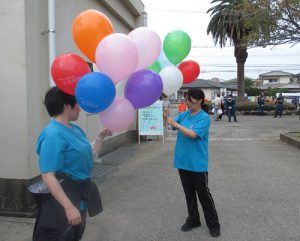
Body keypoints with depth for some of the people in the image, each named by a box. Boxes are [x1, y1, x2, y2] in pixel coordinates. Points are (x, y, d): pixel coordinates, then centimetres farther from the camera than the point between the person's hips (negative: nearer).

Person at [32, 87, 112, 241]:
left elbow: (91, 155, 18)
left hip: (80, 194, 9)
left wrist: (100, 137, 6)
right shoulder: (53, 134, -23)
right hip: (64, 197, -9)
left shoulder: (75, 129, 3)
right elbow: (48, 176, -28)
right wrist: (69, 207, -31)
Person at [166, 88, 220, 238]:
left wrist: (177, 125, -22)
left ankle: (213, 224, 22)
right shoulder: (184, 115, 6)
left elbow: (193, 134, -24)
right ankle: (193, 220, 34)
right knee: (189, 193, 17)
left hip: (197, 163, -6)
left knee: (203, 194, 5)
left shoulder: (204, 118, -13)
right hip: (183, 161, 6)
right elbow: (171, 121, 1)